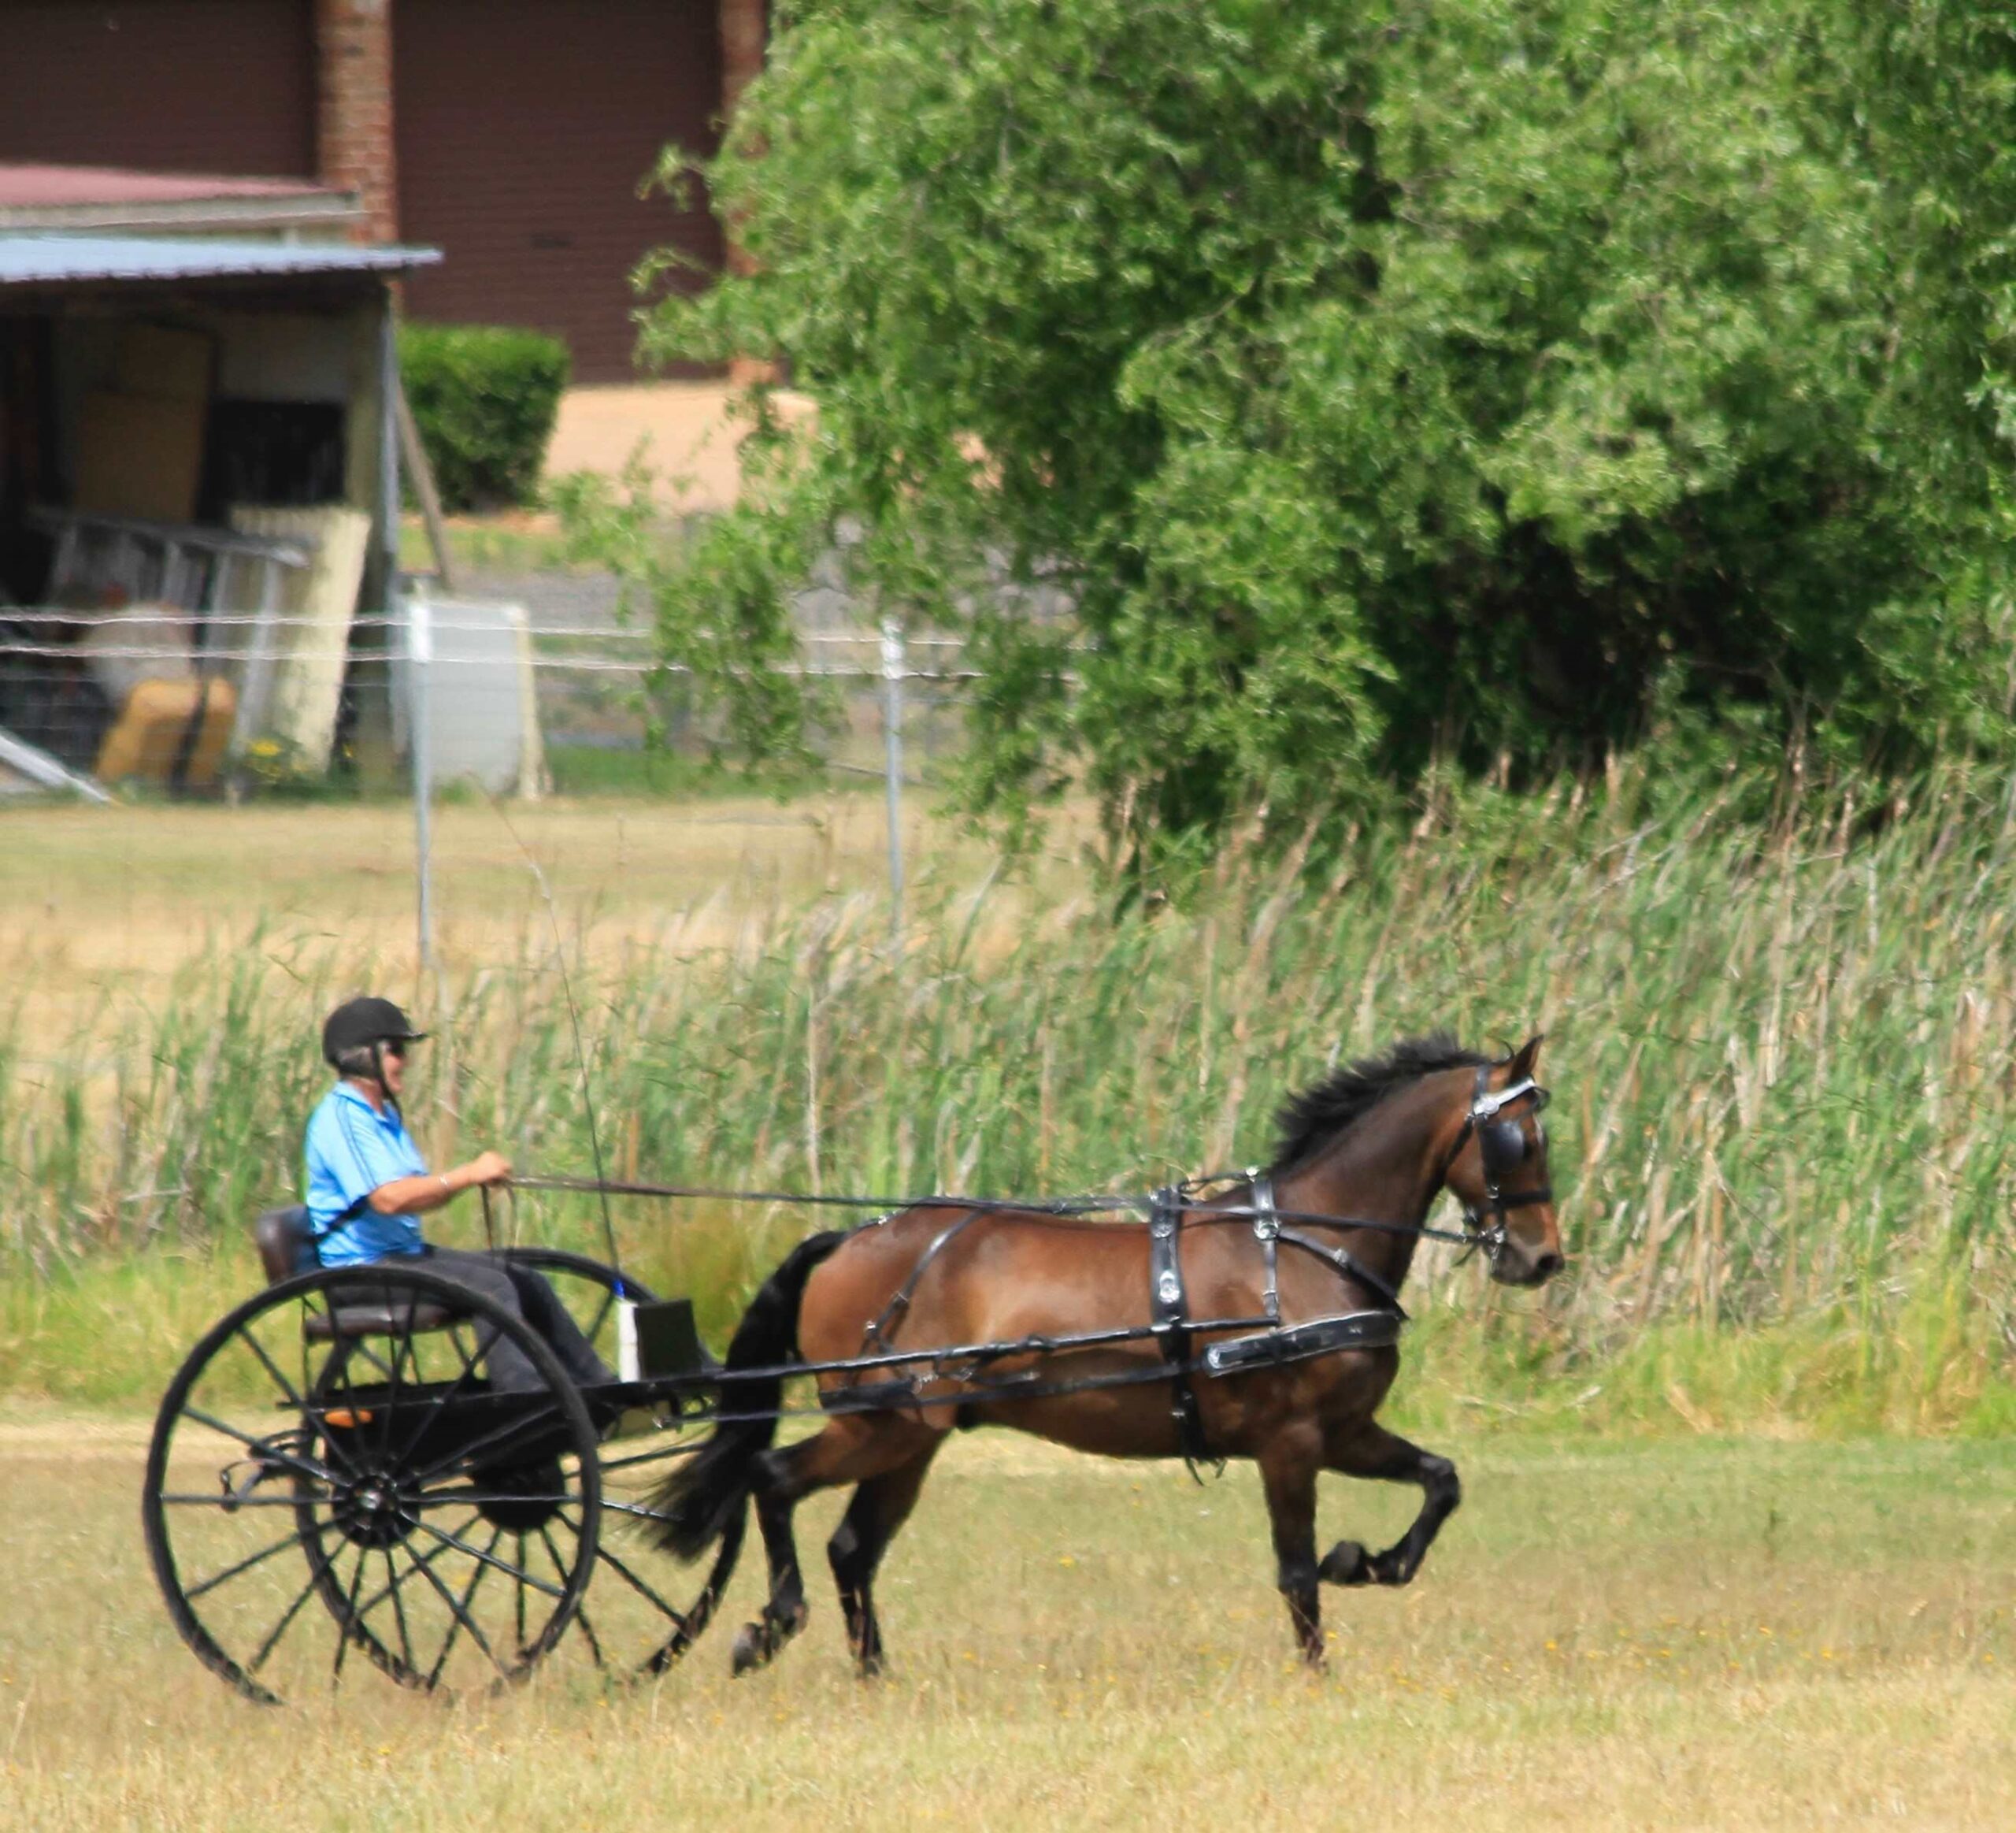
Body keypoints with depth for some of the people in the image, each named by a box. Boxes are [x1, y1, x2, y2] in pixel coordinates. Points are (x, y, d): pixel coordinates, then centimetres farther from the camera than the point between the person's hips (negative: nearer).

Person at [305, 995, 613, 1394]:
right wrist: (468, 1175, -23)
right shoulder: (339, 1118, -16)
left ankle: (595, 1386, 17)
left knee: (527, 1282, 7)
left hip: (407, 1251, 10)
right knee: (491, 1286, -25)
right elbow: (388, 1198, -28)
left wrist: (471, 1177, -3)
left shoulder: (385, 1116, 18)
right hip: (364, 1268, -10)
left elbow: (420, 1196, 17)